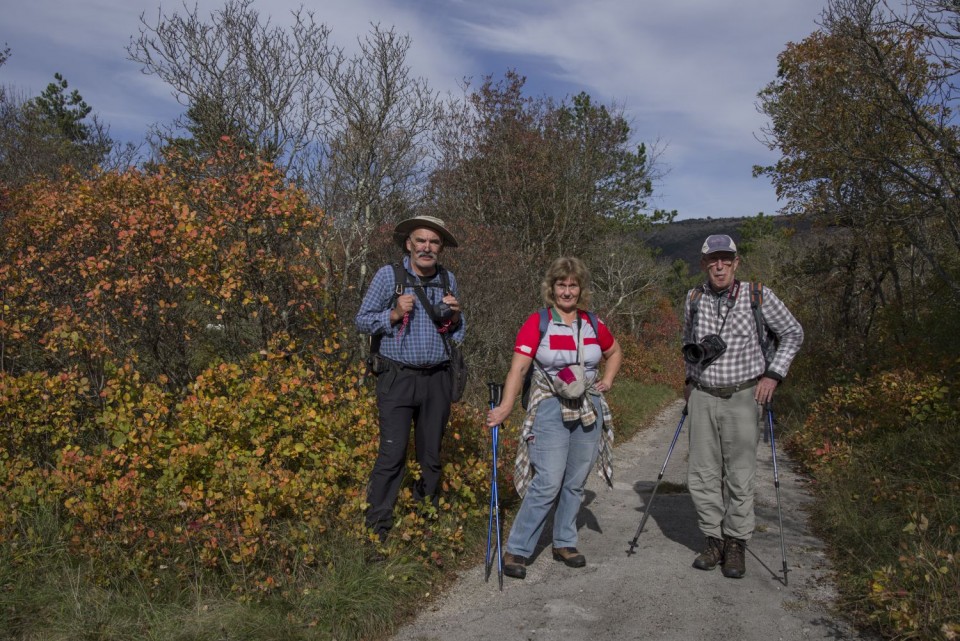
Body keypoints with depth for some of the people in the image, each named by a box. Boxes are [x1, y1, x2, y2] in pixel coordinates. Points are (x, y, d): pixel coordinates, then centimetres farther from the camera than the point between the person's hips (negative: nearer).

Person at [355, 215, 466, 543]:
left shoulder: (448, 279, 10)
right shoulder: (389, 275, -3)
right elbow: (362, 320, 1)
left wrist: (455, 316, -3)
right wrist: (394, 314, -16)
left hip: (437, 378, 4)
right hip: (398, 377, -4)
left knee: (431, 455, 10)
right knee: (392, 454, -10)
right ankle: (377, 528, 0)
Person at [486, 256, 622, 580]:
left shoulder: (592, 324, 6)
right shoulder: (537, 323, -7)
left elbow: (615, 352, 25)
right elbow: (518, 368, -16)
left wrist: (607, 381, 10)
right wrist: (505, 406, -28)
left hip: (589, 410, 5)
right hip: (551, 409, -4)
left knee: (575, 483, 11)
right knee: (547, 483, -11)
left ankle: (564, 542, 27)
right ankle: (517, 549, 1)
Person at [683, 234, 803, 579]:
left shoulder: (758, 296, -6)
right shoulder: (694, 298, 4)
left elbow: (793, 334, 5)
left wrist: (773, 374, -4)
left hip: (743, 397, -3)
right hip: (703, 397, 3)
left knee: (739, 477, 1)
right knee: (702, 475, 4)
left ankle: (736, 545, 15)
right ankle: (714, 541, 18)